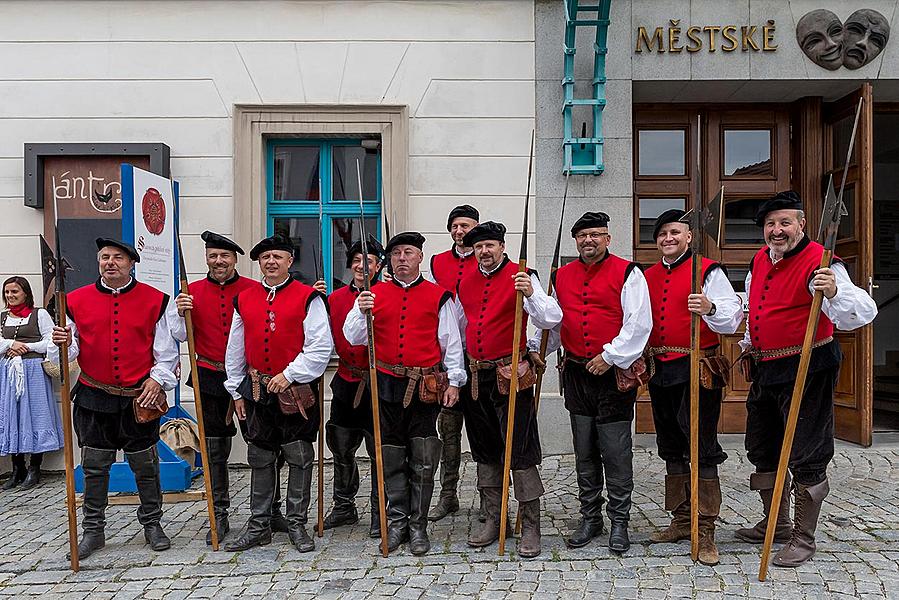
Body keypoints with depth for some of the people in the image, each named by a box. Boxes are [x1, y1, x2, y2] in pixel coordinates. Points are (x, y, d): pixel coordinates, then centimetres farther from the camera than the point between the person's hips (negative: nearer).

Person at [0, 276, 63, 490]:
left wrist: (26, 347, -12)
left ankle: (34, 470, 7)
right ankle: (18, 470, 15)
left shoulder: (40, 314, 0)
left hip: (33, 370, -4)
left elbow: (51, 342, -5)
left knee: (35, 414, -2)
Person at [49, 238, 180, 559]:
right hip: (94, 399, 2)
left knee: (146, 465, 9)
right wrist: (62, 343, -16)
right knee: (94, 467, 10)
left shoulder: (155, 300, -1)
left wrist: (158, 379, -11)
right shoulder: (77, 300, 4)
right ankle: (93, 530, 25)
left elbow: (166, 351, 1)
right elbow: (68, 354, 5)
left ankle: (152, 524, 25)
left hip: (141, 398, -1)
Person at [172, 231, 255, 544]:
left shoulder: (253, 289, 0)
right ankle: (219, 516, 18)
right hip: (210, 379, 2)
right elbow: (181, 336, 7)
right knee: (214, 448, 7)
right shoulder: (193, 291, 5)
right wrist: (181, 313, -11)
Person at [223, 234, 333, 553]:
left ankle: (297, 524, 21)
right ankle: (258, 526, 24)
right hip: (257, 391, 4)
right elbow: (235, 349, 12)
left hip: (297, 390, -3)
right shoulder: (244, 299, 7)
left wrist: (289, 374, -16)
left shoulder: (308, 297, -6)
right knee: (260, 460, 12)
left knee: (300, 459, 6)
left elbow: (321, 347, -12)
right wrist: (236, 391, 10)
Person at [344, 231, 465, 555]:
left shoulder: (439, 296, 4)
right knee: (391, 459, 9)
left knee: (422, 461, 4)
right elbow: (353, 338, 2)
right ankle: (397, 522, 22)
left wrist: (454, 381, -1)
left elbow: (451, 343, 4)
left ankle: (418, 526, 16)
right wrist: (362, 313, -16)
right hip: (387, 386, 2)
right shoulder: (374, 294, 7)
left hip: (426, 389, -1)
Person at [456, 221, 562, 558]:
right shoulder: (466, 283, 11)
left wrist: (530, 294, -35)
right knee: (484, 451, 13)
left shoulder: (521, 278, -7)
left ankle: (530, 527, 9)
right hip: (477, 376, 6)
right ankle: (493, 520, 26)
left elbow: (551, 319, -18)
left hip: (511, 376, -6)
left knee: (520, 451, -2)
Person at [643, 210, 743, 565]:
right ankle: (681, 522, 25)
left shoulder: (708, 270, -3)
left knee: (703, 449, -5)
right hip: (660, 372, 7)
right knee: (671, 449, 13)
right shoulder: (648, 276, 14)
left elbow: (733, 315, -11)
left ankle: (706, 533, 3)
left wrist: (710, 308, -31)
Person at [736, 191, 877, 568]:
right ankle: (777, 524, 35)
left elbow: (864, 311, -28)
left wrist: (834, 291, -47)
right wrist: (749, 347, 22)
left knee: (806, 456, 1)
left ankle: (804, 539, 17)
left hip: (806, 370, -8)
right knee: (761, 450, 17)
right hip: (765, 370, 8)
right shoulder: (760, 260, 9)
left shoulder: (819, 263, -16)